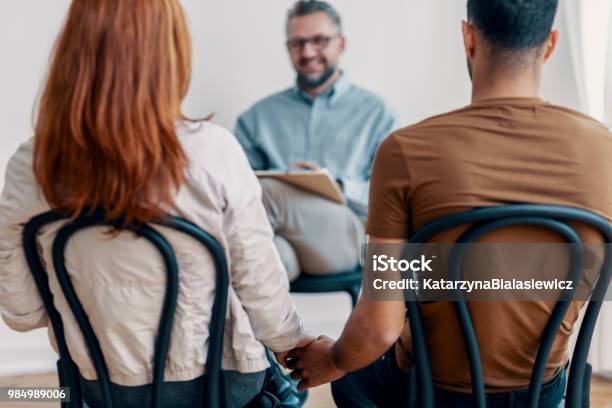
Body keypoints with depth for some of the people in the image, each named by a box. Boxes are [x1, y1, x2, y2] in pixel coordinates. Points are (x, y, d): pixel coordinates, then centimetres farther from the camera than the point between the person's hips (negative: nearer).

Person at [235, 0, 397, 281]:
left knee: (268, 192, -33)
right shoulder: (259, 115, 25)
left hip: (346, 238, -1)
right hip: (279, 237, 1)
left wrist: (334, 185, -9)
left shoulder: (375, 112, 18)